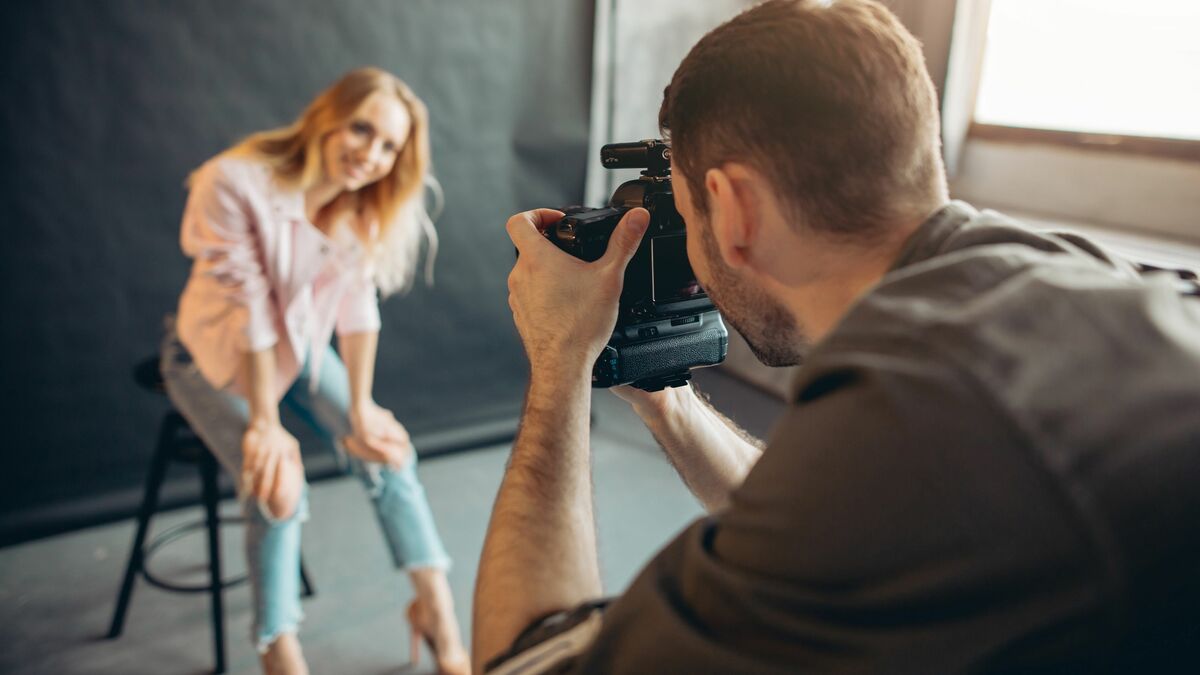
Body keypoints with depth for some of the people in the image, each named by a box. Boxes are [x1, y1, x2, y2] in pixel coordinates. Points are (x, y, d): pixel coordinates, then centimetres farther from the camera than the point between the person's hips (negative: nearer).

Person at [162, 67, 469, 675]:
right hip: (214, 356, -4)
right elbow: (247, 312, -27)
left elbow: (357, 305, -12)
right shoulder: (235, 184, -29)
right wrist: (266, 424, -21)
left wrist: (361, 410, -13)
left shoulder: (367, 202, -12)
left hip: (300, 345, 5)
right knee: (277, 488, -21)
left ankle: (437, 609, 3)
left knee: (387, 453, -10)